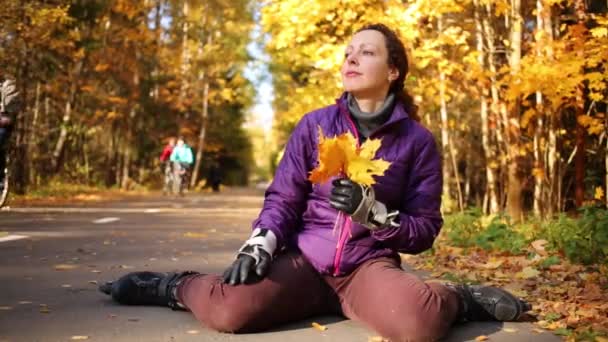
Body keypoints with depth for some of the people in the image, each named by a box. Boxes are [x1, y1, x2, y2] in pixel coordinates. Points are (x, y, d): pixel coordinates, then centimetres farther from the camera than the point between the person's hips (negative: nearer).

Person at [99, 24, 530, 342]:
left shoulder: (417, 140, -1)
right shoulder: (314, 125, 3)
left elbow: (424, 230, 1)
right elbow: (283, 198, 5)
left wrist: (372, 212, -17)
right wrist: (259, 245, -14)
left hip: (370, 265, -1)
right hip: (304, 260, 1)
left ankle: (451, 299, -2)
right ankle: (177, 286, 2)